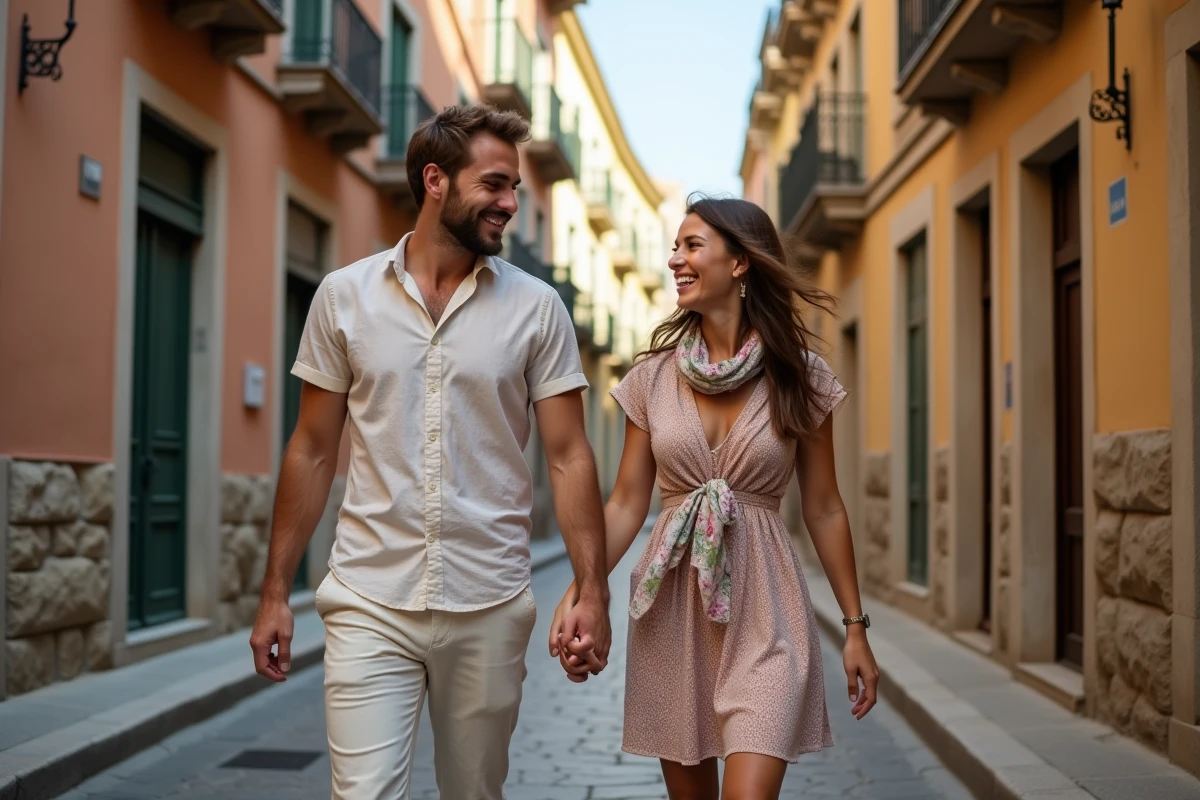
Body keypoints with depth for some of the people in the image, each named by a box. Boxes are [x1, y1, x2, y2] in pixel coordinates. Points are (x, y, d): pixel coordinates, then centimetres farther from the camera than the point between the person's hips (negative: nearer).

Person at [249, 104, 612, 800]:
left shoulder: (537, 309, 1)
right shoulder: (345, 296, 2)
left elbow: (569, 456, 1)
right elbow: (313, 451, 6)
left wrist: (593, 590, -7)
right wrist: (276, 592, 4)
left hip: (489, 608, 1)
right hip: (370, 604, 0)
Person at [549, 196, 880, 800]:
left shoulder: (798, 376, -1)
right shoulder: (654, 376, 3)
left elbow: (823, 509, 4)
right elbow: (626, 504, 3)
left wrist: (855, 626, 4)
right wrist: (578, 593, -11)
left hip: (762, 612, -2)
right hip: (670, 609, 3)